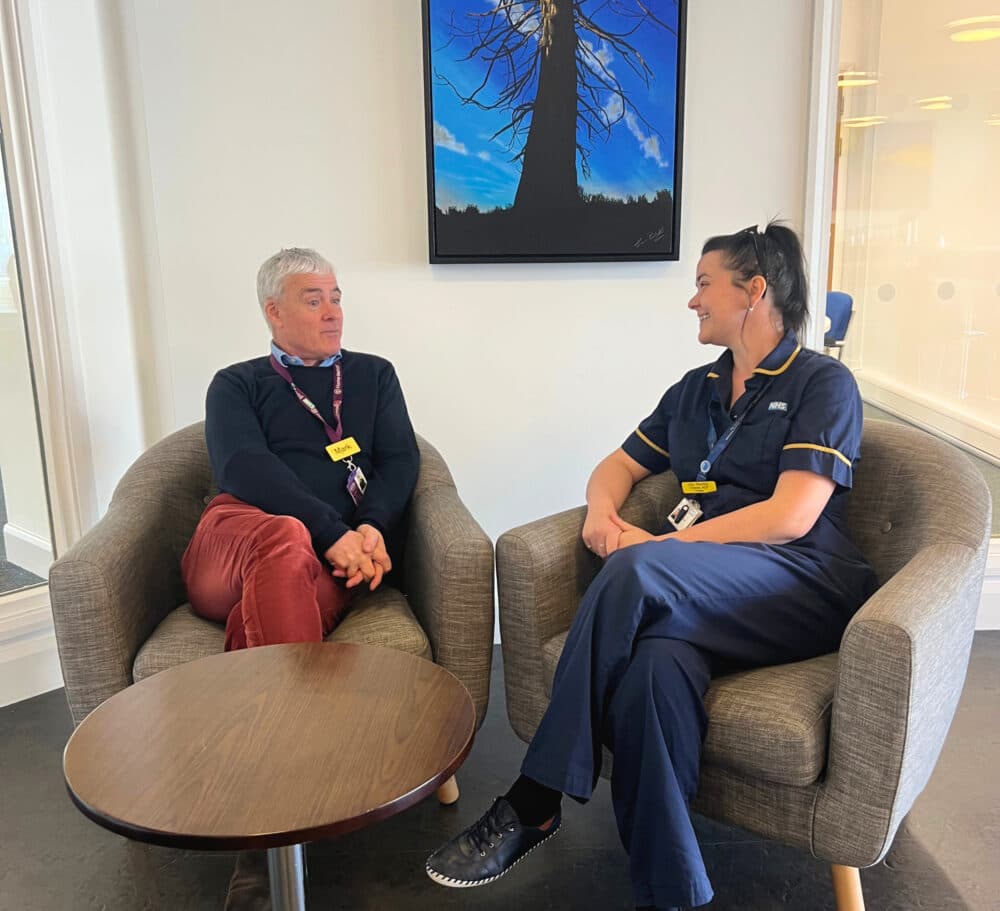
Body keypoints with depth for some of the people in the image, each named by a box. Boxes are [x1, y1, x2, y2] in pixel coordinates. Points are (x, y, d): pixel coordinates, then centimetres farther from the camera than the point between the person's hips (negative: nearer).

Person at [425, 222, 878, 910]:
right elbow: (621, 465, 24)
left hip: (806, 590, -4)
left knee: (637, 571, -33)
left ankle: (535, 803, -24)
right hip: (695, 591, 5)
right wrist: (603, 510, -1)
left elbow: (791, 516, -11)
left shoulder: (823, 383, 2)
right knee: (656, 664, -34)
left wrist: (656, 546, -14)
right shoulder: (697, 389, 22)